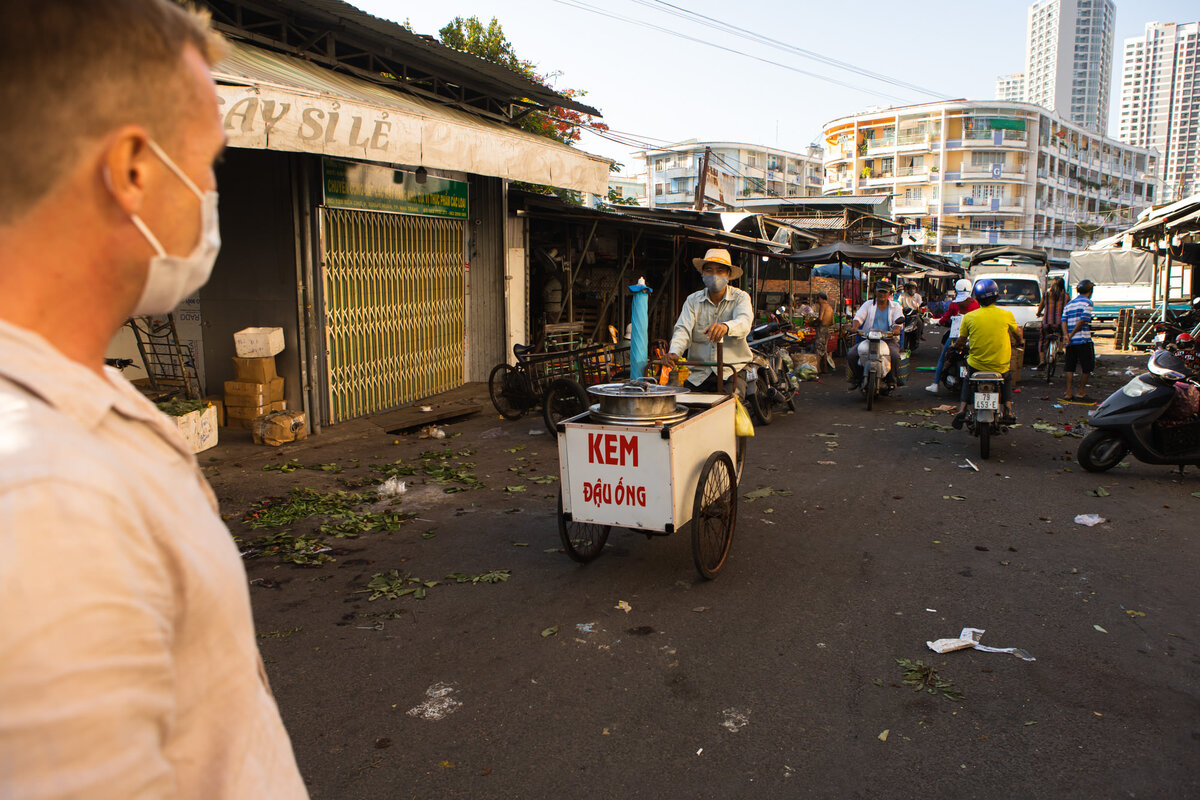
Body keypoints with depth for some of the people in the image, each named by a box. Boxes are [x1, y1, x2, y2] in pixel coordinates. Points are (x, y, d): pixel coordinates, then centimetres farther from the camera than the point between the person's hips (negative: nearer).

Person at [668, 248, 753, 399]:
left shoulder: (740, 298, 2)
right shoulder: (693, 300, 8)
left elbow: (744, 322, -19)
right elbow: (683, 330, -5)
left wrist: (725, 327, -44)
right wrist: (674, 352, -28)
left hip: (731, 371, -2)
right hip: (698, 373, 2)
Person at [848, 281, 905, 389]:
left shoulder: (895, 306, 13)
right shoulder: (868, 304, 13)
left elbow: (899, 321, -1)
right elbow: (858, 316, -1)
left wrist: (895, 330, -25)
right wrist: (855, 327, -25)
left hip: (888, 340, -1)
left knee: (895, 356, -33)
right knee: (851, 355, -20)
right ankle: (857, 378, 1)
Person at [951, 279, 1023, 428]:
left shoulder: (969, 317, -7)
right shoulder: (1006, 315, -6)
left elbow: (961, 340, 3)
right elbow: (1017, 333, 14)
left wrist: (956, 346, 27)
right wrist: (1020, 342, 37)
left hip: (976, 364, 0)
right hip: (1001, 366, 0)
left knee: (968, 382, 31)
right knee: (1007, 378, 33)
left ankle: (962, 409, 13)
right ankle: (1008, 411, 20)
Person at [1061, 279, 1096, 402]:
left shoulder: (1069, 304, 15)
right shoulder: (1087, 302, -4)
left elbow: (1064, 320, 3)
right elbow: (1083, 320, -14)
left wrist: (1066, 334, -8)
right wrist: (1072, 334, -8)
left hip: (1071, 341, 6)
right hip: (1084, 341, -6)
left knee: (1070, 367, 9)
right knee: (1087, 367, 3)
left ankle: (1069, 393, 6)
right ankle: (1081, 393, 3)